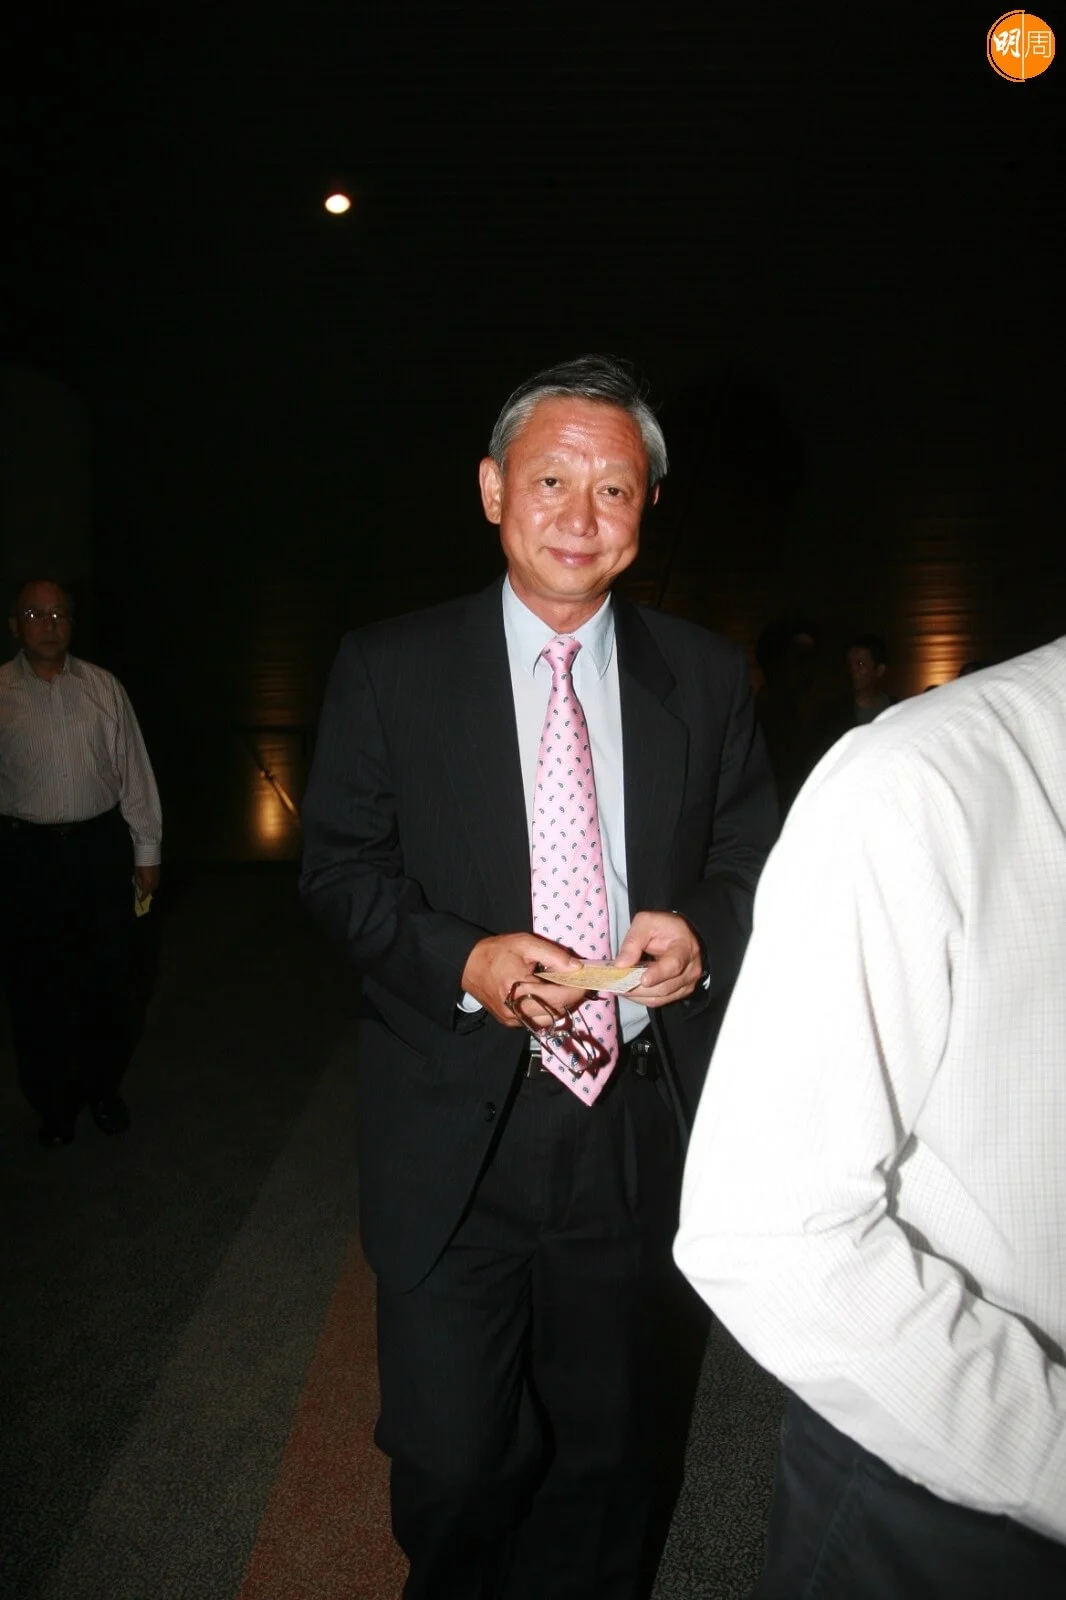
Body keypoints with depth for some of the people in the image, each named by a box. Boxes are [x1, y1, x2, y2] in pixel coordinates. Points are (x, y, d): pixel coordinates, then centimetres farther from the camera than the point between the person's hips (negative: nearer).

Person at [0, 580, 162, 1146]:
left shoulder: (103, 687, 2)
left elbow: (133, 770, 4)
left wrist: (146, 850, 5)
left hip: (102, 846, 1)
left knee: (108, 977, 11)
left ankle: (104, 1089, 33)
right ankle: (52, 1104, 30)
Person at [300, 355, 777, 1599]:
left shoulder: (707, 677, 3)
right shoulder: (389, 668, -2)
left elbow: (755, 864, 8)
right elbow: (339, 867, -1)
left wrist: (704, 933, -14)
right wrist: (462, 962, -18)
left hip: (645, 1134, 2)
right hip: (454, 1135, -1)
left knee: (615, 1463, 19)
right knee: (451, 1462, 9)